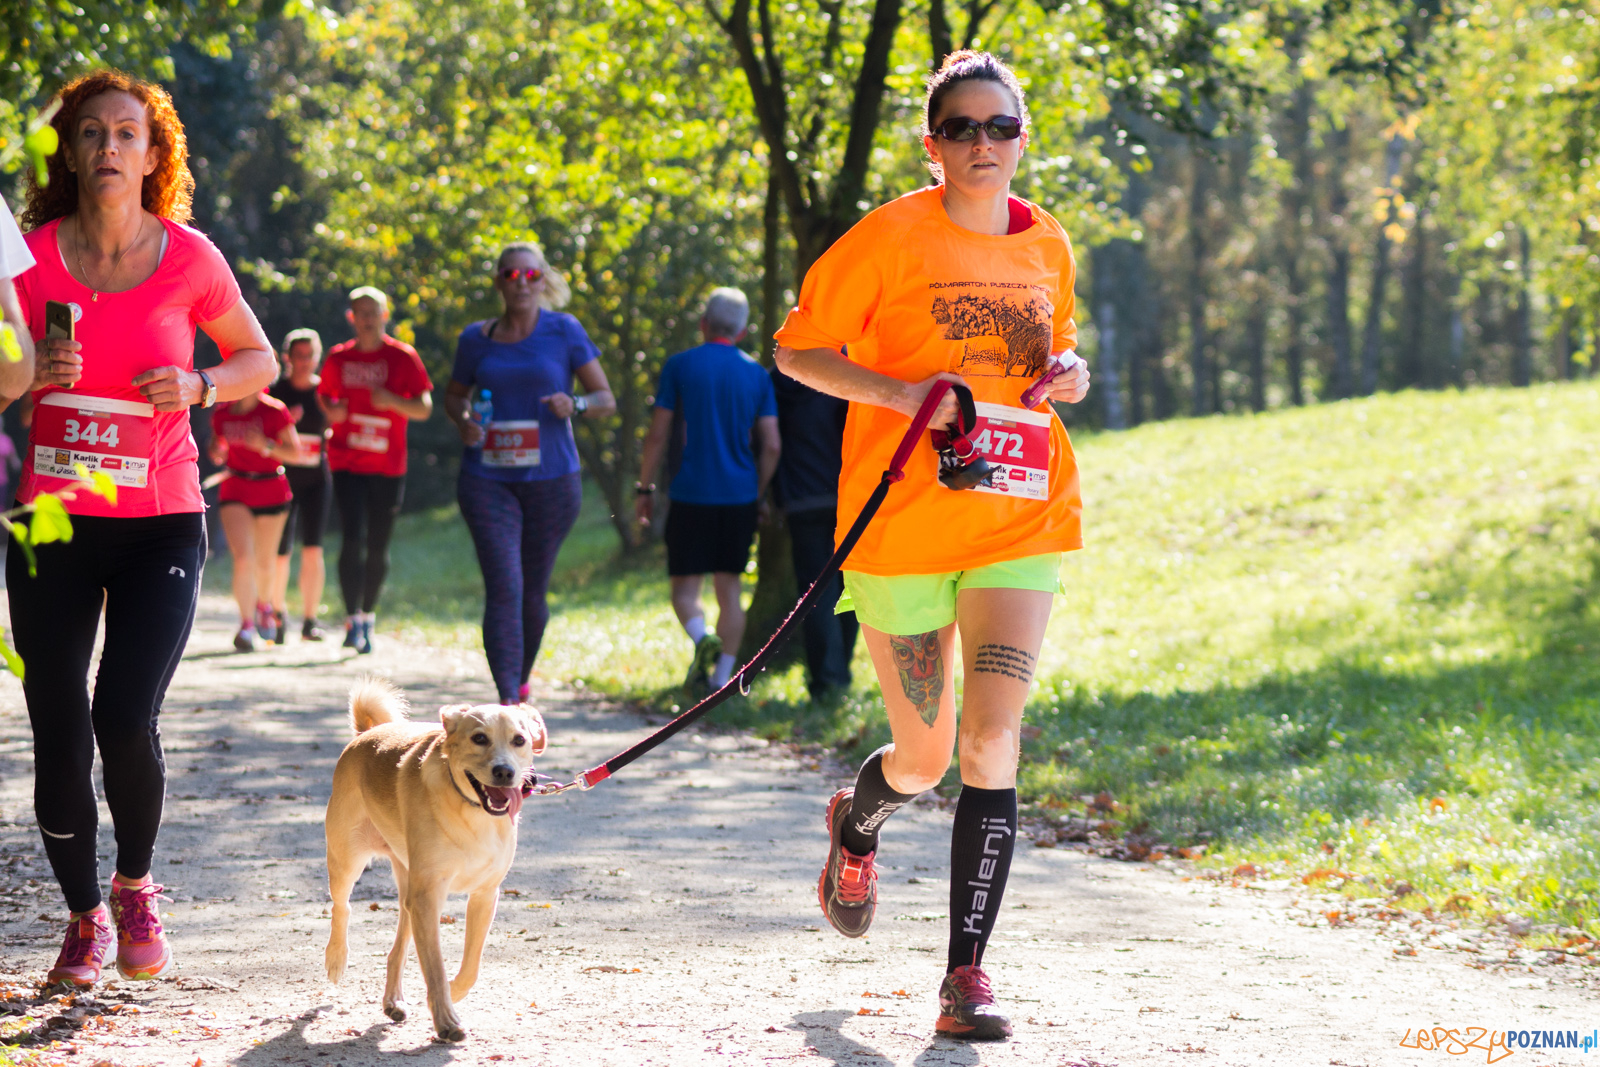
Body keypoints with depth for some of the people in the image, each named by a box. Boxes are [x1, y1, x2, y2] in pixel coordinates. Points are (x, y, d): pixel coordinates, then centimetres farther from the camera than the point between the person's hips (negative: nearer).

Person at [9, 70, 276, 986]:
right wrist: (31, 373, -15)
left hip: (161, 523, -1)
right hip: (53, 522, 1)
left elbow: (260, 360, 11)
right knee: (59, 739, 0)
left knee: (126, 720, -17)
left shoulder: (189, 258, -2)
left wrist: (198, 386, -9)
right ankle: (84, 916, 23)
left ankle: (136, 886, 12)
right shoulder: (33, 256, -2)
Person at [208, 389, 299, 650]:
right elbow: (216, 447, 15)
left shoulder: (274, 411, -10)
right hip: (236, 491, 1)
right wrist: (216, 453, -9)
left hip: (271, 491, -1)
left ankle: (264, 604, 44)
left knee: (265, 562, 13)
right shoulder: (222, 414, 0)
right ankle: (247, 624, -12)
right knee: (242, 558, -16)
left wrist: (265, 445, -25)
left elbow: (295, 452, -10)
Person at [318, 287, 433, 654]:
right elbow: (325, 394, 21)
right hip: (346, 462, 0)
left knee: (378, 547, 6)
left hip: (388, 467, 0)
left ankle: (367, 618, 24)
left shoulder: (403, 357, 0)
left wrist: (392, 401, -18)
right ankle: (352, 621, -16)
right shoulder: (338, 358, 6)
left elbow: (424, 408, -1)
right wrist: (331, 410, -2)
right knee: (354, 537, -16)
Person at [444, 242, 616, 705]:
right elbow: (454, 394, 20)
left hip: (551, 480, 0)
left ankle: (522, 675, 38)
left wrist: (575, 405, -21)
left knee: (532, 592, 11)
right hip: (488, 480, 0)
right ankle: (508, 700, -18)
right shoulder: (476, 338, 4)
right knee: (503, 589, -14)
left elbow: (606, 399, 1)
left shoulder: (564, 331, -1)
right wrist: (463, 421, -3)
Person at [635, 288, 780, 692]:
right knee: (729, 587, 11)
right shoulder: (757, 375, 5)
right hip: (740, 498, 3)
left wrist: (644, 488, 6)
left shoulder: (680, 366, -2)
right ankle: (722, 678, 7)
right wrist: (757, 496, 14)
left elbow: (657, 436, -3)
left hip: (691, 493, -3)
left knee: (685, 586, 4)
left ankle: (703, 638, -25)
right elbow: (771, 446, 2)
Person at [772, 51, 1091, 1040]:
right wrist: (900, 393, -16)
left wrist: (1068, 374, 1)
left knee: (991, 743, -12)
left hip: (1019, 517, 2)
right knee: (924, 755, 8)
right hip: (904, 520, -2)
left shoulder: (1049, 246, 8)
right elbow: (797, 349, -2)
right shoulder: (893, 236, -6)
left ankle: (967, 974, -7)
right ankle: (855, 827, 45)